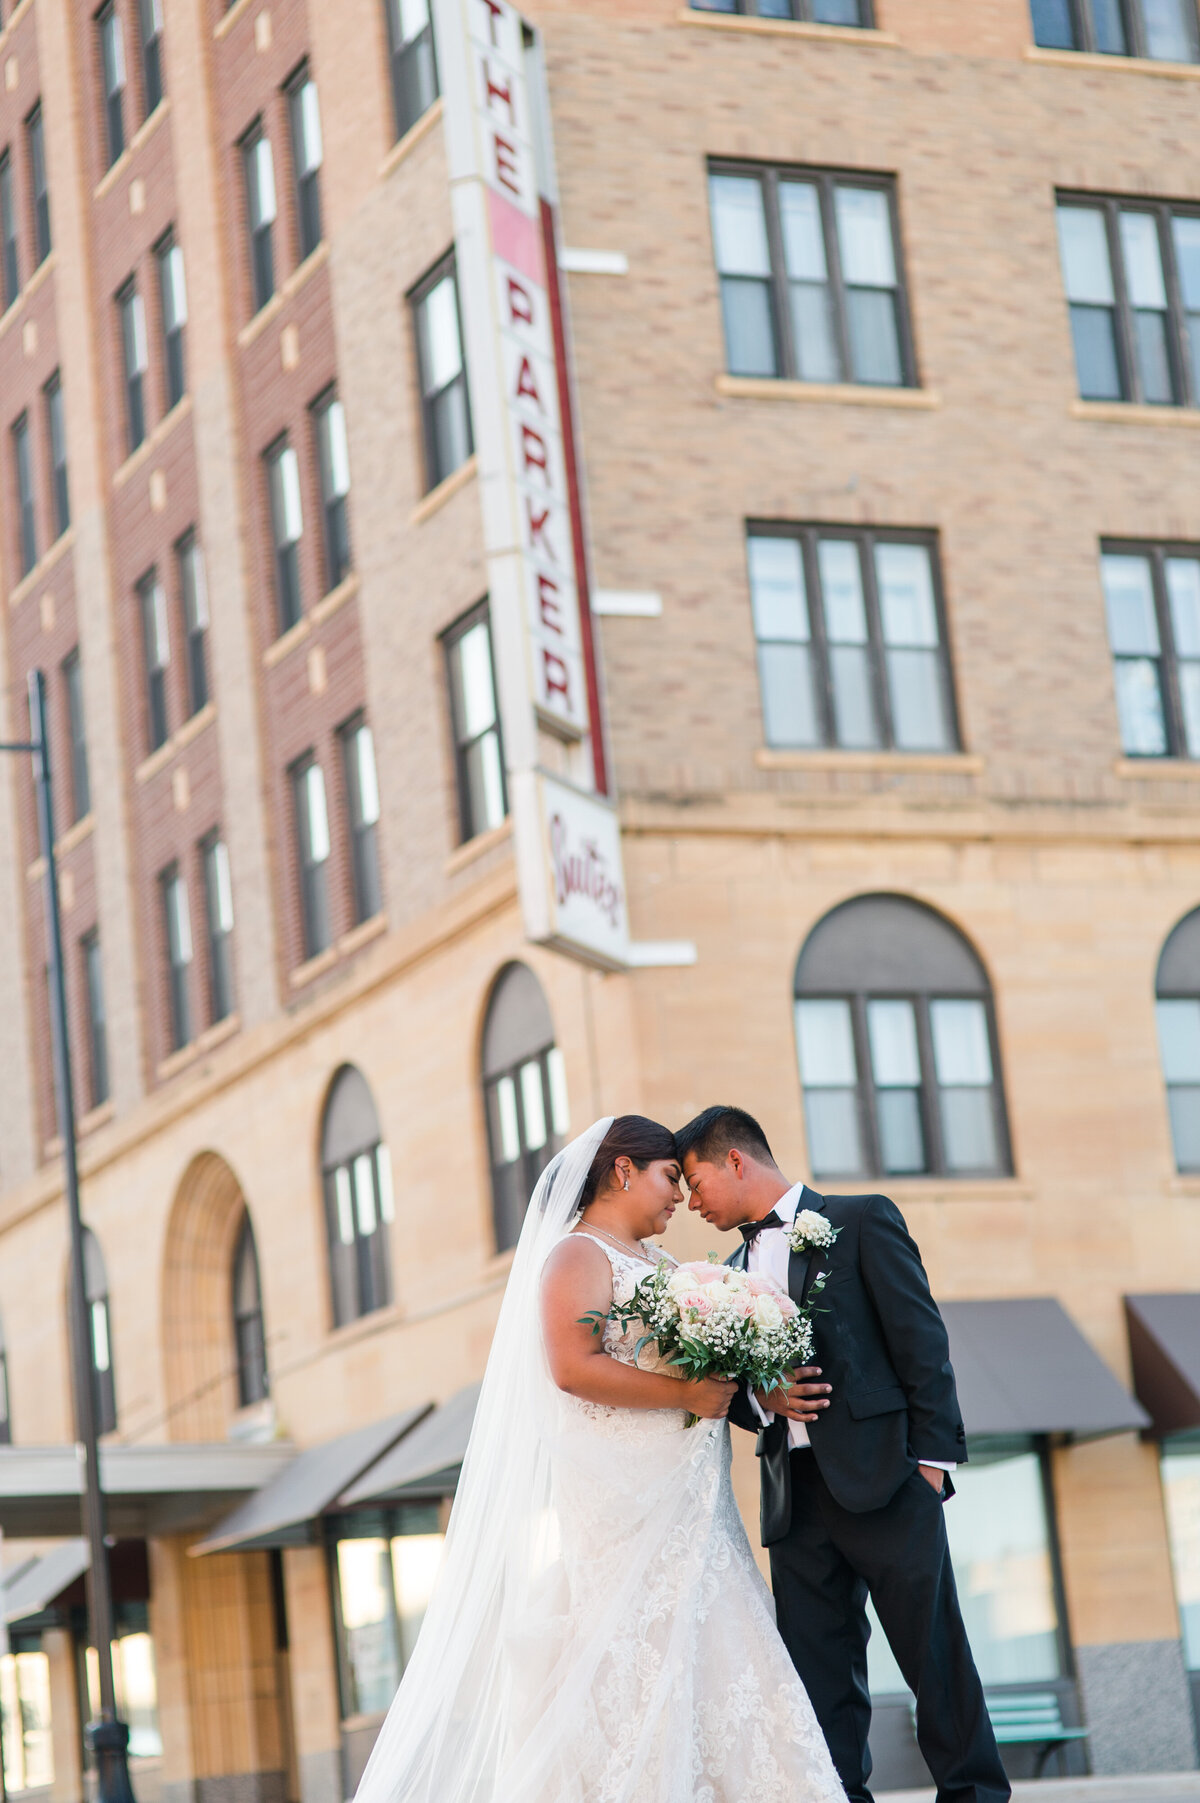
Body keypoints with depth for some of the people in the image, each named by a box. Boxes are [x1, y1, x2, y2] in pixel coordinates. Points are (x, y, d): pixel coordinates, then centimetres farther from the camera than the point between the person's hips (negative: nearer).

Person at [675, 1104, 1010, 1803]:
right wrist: (761, 1398, -3)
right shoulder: (737, 1268, 21)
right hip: (796, 1496, 6)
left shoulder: (863, 1221, 2)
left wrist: (932, 1458, -11)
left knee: (935, 1655, -2)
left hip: (883, 1481, -6)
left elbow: (921, 1343, -4)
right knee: (820, 1676, 3)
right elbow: (731, 1385, 21)